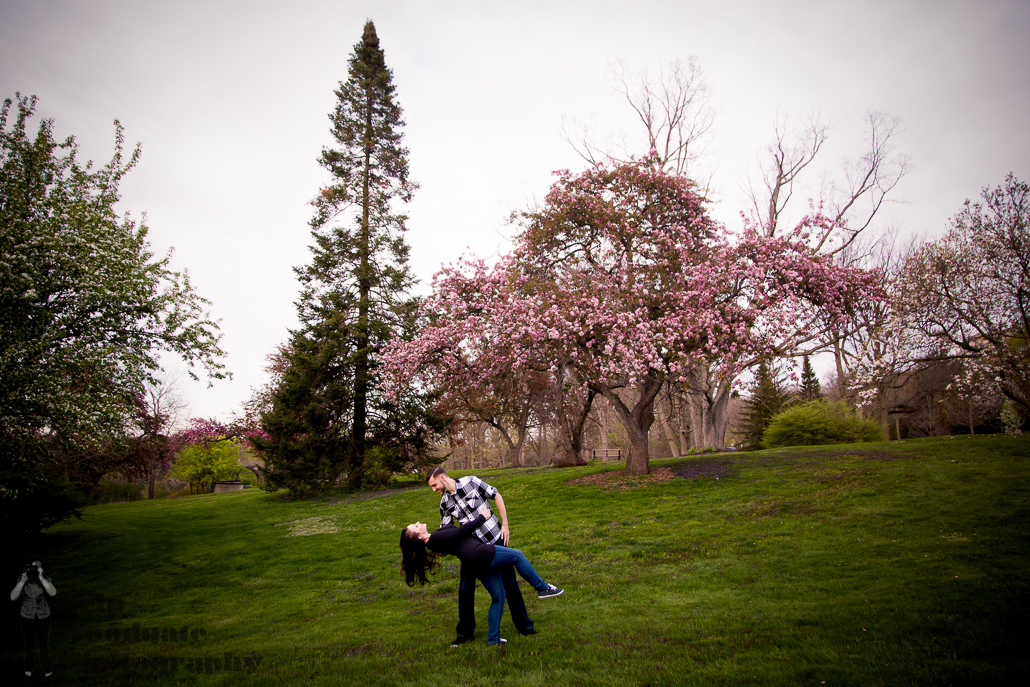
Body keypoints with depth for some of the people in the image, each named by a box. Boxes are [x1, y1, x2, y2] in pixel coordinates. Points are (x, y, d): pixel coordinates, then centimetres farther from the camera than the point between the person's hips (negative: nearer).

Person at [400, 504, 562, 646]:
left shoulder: (434, 540, 15)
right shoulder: (435, 538, -15)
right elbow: (463, 530, -11)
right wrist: (482, 517, 0)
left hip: (478, 565, 10)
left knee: (498, 597, 17)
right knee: (517, 555, 0)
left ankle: (493, 638, 22)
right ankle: (542, 588, 10)